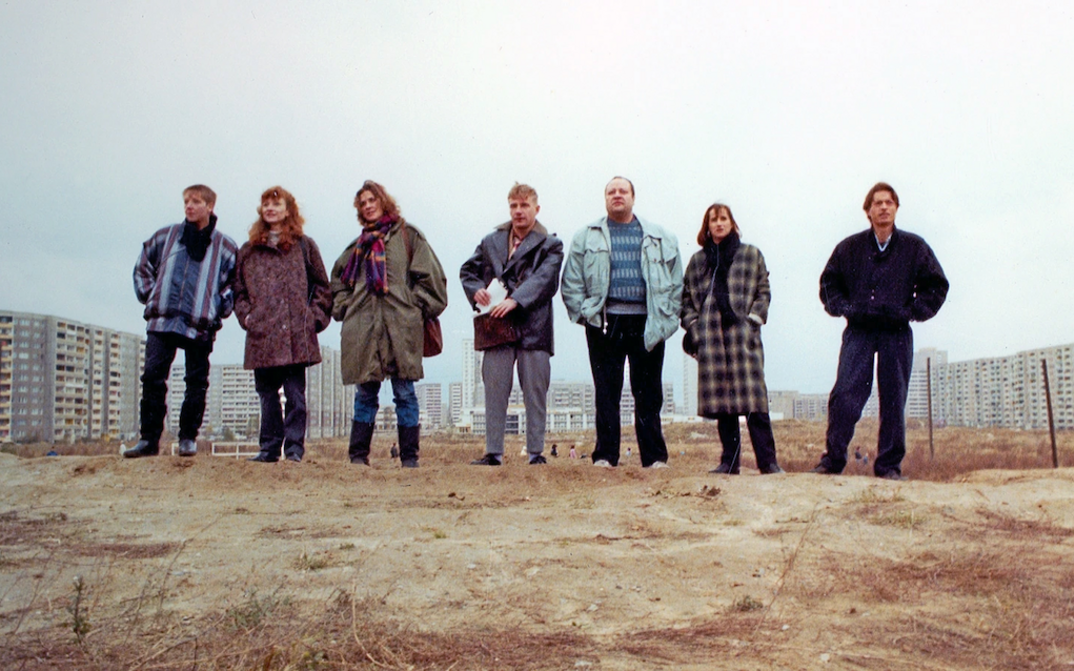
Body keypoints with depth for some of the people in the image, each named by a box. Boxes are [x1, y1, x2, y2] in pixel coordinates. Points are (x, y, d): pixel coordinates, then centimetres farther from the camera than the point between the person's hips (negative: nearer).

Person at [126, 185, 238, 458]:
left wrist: (220, 307, 0)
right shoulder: (165, 236, 12)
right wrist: (149, 295, 11)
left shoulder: (225, 246, 6)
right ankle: (149, 439, 2)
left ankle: (188, 438, 13)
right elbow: (143, 266, 22)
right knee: (152, 377, -4)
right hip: (161, 321, 2)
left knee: (196, 382, 2)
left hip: (200, 325, -1)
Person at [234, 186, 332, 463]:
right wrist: (245, 315, 3)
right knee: (267, 394, 6)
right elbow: (239, 289, 18)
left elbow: (322, 286, 8)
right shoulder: (248, 251, 15)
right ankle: (269, 448, 12)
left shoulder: (304, 246, 8)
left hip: (295, 335, -3)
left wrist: (314, 316, -3)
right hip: (261, 336, 3)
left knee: (295, 393, -3)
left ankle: (294, 446, 2)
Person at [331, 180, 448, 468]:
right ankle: (358, 455, 10)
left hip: (401, 326, -4)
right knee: (365, 393, 5)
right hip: (362, 328, 4)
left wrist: (415, 308, -3)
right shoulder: (359, 244, 20)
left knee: (404, 392, -2)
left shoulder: (407, 236, 7)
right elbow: (339, 279, 29)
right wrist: (343, 307, 15)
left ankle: (409, 457, 4)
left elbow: (430, 276, 1)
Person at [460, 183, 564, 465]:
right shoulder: (491, 242, 17)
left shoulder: (550, 245, 5)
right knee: (494, 392, 2)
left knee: (535, 395, 2)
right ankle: (493, 453, 7)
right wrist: (476, 291, 1)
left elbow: (544, 279, -9)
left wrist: (515, 301, -22)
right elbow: (467, 270, 22)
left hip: (533, 327, -2)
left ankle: (536, 453, 9)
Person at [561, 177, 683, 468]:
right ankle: (605, 455, 6)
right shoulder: (586, 237, 12)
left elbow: (676, 282, 12)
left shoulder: (660, 238, 14)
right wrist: (584, 313, -4)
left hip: (646, 323, 1)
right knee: (606, 392, 0)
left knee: (648, 393, 4)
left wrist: (667, 318, 3)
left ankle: (654, 457, 10)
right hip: (605, 323, -1)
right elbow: (571, 282, 7)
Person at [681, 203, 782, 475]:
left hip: (742, 334, -2)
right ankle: (729, 461, 8)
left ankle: (767, 461, -4)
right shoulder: (697, 261, 17)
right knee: (721, 401, 2)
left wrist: (754, 319, -4)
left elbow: (763, 292, 9)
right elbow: (687, 297, 18)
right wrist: (692, 326, 5)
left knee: (754, 397, -8)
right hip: (710, 337, 2)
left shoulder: (751, 255, 13)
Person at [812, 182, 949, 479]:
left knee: (894, 400, 2)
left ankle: (890, 465, 9)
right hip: (858, 331, 0)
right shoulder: (849, 248, 6)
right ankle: (832, 458, -4)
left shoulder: (915, 247, 7)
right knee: (845, 394, -10)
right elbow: (829, 283, 15)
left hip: (897, 334, 1)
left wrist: (912, 311, -1)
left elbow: (937, 286, 11)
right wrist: (845, 308, -1)